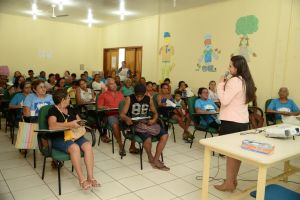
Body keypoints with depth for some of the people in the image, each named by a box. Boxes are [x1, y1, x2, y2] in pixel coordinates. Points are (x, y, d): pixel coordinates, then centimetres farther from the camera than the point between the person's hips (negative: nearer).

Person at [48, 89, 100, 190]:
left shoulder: (70, 109, 17)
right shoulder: (53, 110, -3)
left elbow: (80, 121, 24)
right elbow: (52, 126, -21)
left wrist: (80, 123, -1)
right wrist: (70, 124, -24)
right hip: (59, 138, -6)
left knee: (88, 145, -24)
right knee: (75, 147, -35)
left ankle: (90, 177, -25)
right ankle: (82, 179, -28)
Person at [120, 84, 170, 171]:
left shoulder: (149, 99, 7)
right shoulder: (129, 99, -4)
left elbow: (155, 113, 16)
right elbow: (122, 114, -9)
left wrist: (153, 120, -8)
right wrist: (127, 118, -33)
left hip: (146, 123, 5)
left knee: (165, 135, -16)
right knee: (147, 137, -34)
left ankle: (155, 161, -11)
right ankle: (150, 158, -3)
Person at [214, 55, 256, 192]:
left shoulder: (234, 80, -16)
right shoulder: (245, 81, 13)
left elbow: (224, 101, -19)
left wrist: (221, 84, -10)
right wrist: (225, 84, 12)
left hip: (231, 121, -9)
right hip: (242, 121, 9)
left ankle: (228, 183, 8)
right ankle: (233, 180, 25)